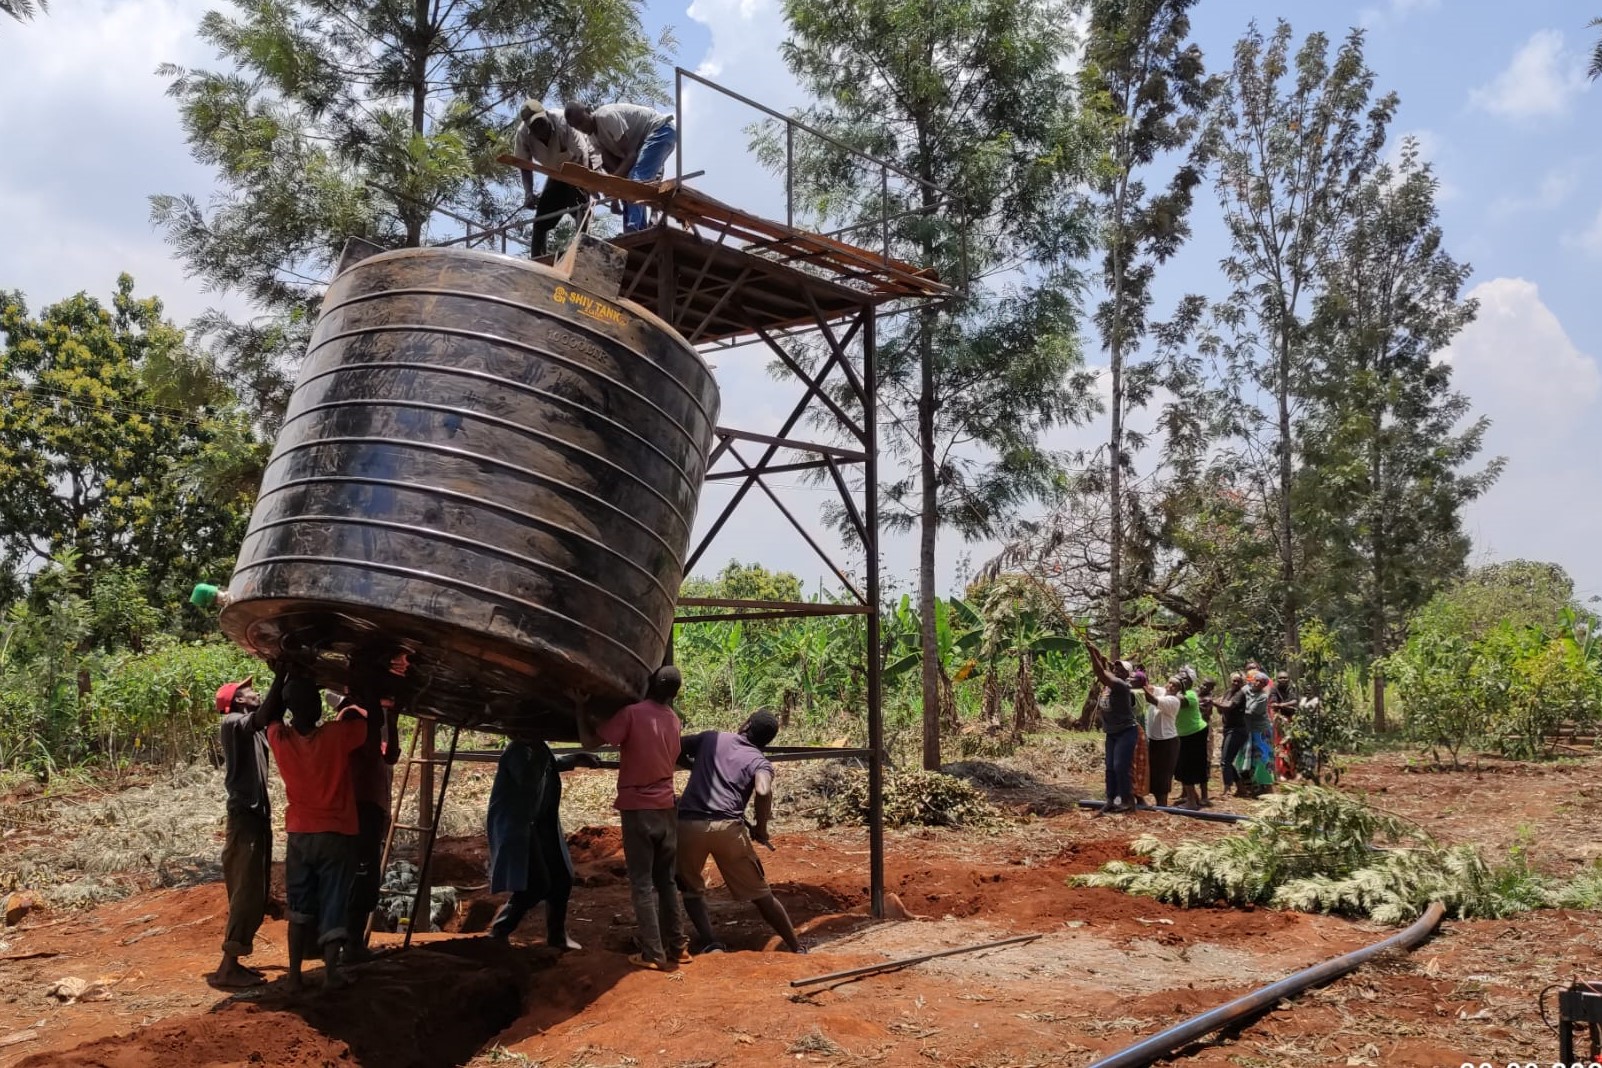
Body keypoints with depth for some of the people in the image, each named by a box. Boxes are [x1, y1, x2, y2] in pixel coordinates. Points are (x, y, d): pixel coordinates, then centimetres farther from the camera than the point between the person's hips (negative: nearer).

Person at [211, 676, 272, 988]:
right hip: (244, 816, -9)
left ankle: (234, 962, 17)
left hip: (257, 815, 9)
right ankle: (227, 967, -7)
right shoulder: (231, 723, -8)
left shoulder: (254, 731, 19)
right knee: (246, 893, -10)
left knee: (255, 894, 11)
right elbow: (261, 717, -26)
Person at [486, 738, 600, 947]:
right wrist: (540, 752, -32)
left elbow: (551, 764, 29)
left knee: (561, 879, 11)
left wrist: (576, 759, 20)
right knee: (536, 885, -13)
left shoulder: (536, 746, 7)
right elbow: (528, 780, -38)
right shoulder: (519, 750, -22)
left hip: (540, 825, 10)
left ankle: (557, 936, 25)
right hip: (515, 827, -10)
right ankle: (498, 933, 2)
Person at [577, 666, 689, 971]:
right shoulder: (673, 719, 7)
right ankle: (677, 946, 15)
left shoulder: (632, 713, -14)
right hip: (666, 809, 5)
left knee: (642, 883, -1)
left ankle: (653, 954, -2)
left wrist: (581, 708, 4)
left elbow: (589, 741, -11)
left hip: (638, 809, -5)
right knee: (667, 880, 14)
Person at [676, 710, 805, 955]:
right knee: (760, 894, 14)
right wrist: (761, 829, 2)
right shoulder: (759, 762, 9)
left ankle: (710, 945, 8)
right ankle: (797, 948, 20)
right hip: (727, 827, -1)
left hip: (688, 824, 1)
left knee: (692, 888, 24)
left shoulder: (711, 738, 18)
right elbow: (763, 792, -12)